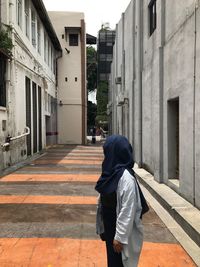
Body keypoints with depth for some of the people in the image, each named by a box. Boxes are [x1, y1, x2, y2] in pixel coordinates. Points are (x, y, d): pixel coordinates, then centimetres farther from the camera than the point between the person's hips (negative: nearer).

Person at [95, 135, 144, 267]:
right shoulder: (112, 171, 0)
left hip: (120, 229, -8)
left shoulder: (126, 177, -27)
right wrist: (103, 226, 15)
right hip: (110, 226, 8)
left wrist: (120, 237, -20)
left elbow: (128, 210, -25)